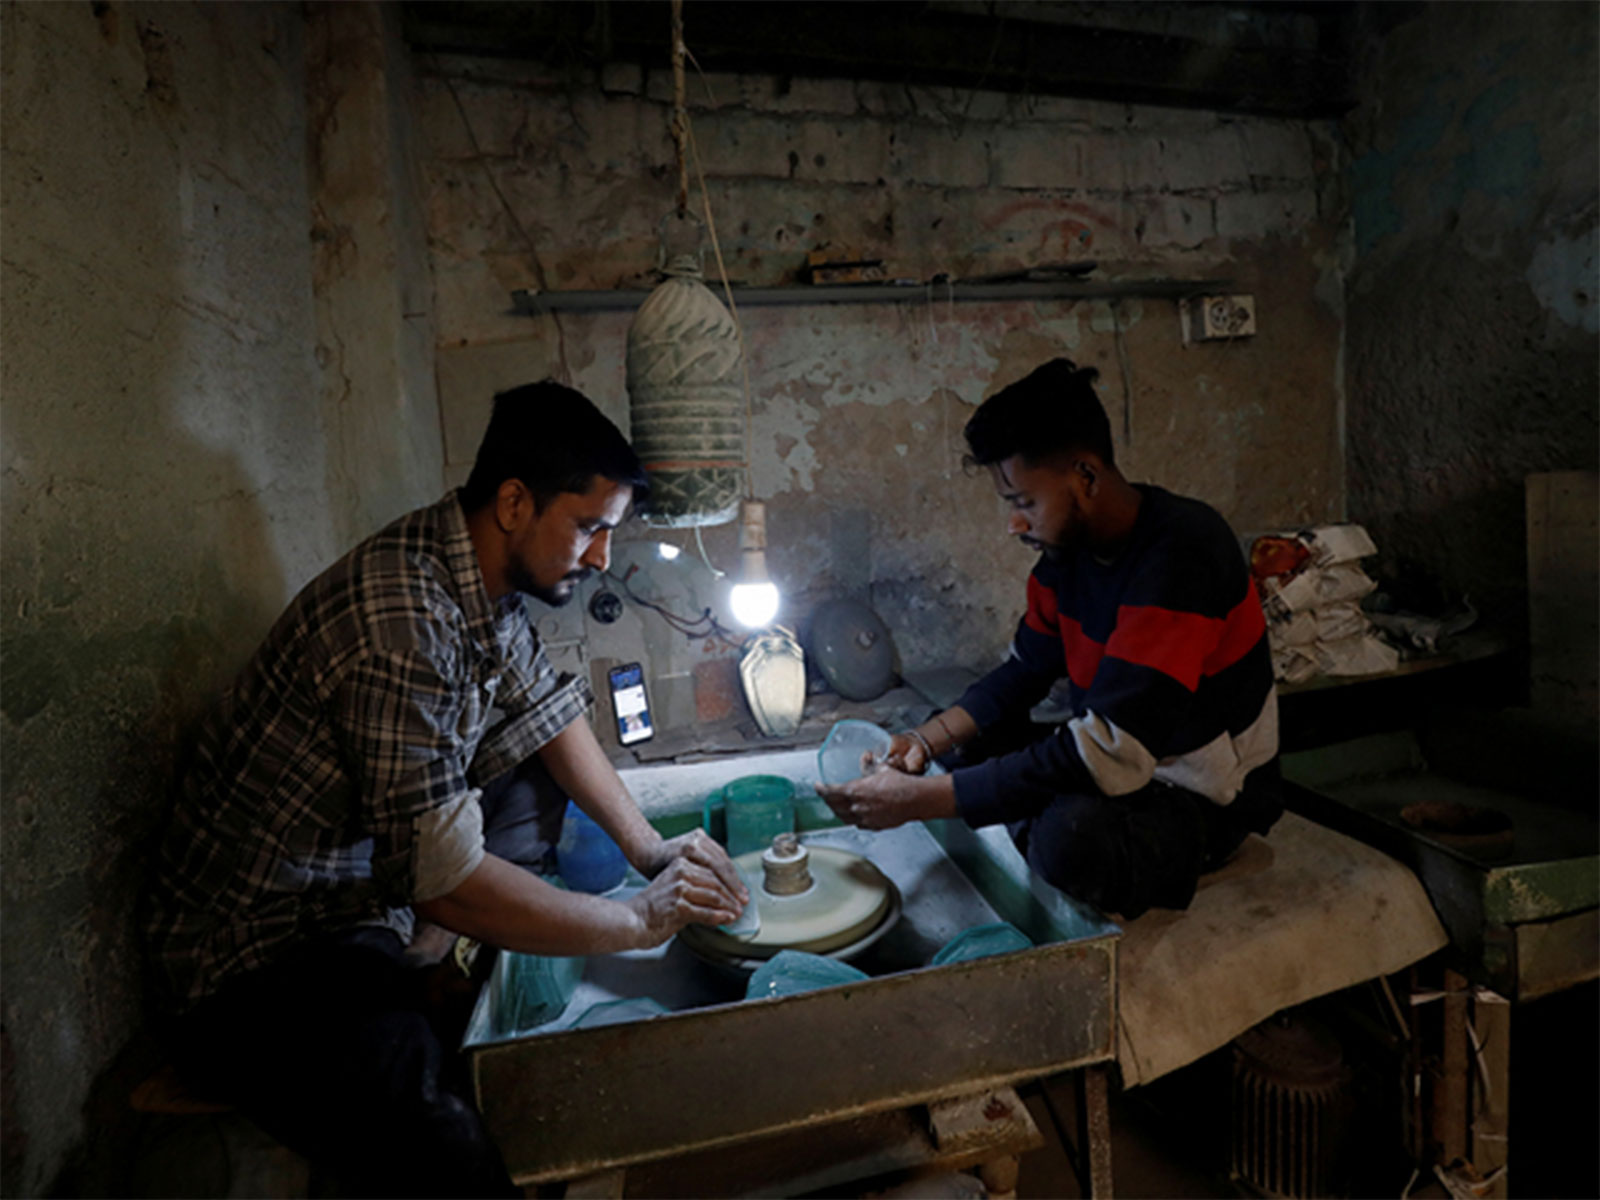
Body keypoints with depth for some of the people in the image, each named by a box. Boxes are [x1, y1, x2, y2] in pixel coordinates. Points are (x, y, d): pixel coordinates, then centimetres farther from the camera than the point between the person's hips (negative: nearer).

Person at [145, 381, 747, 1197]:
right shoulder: (401, 619, -29)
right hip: (258, 959, -9)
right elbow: (441, 878, -29)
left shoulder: (484, 573, -1)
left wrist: (647, 846, 0)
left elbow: (549, 710, 9)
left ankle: (439, 941, 1)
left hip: (374, 876, 9)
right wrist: (641, 921, -18)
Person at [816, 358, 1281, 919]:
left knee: (1074, 833, -36)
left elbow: (1105, 753, -35)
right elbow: (1023, 672, 6)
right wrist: (923, 742, -12)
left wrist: (919, 798, -33)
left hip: (1206, 797, -8)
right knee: (963, 743, 2)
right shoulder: (1069, 544, -3)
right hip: (1119, 766, 8)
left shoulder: (1182, 553, -30)